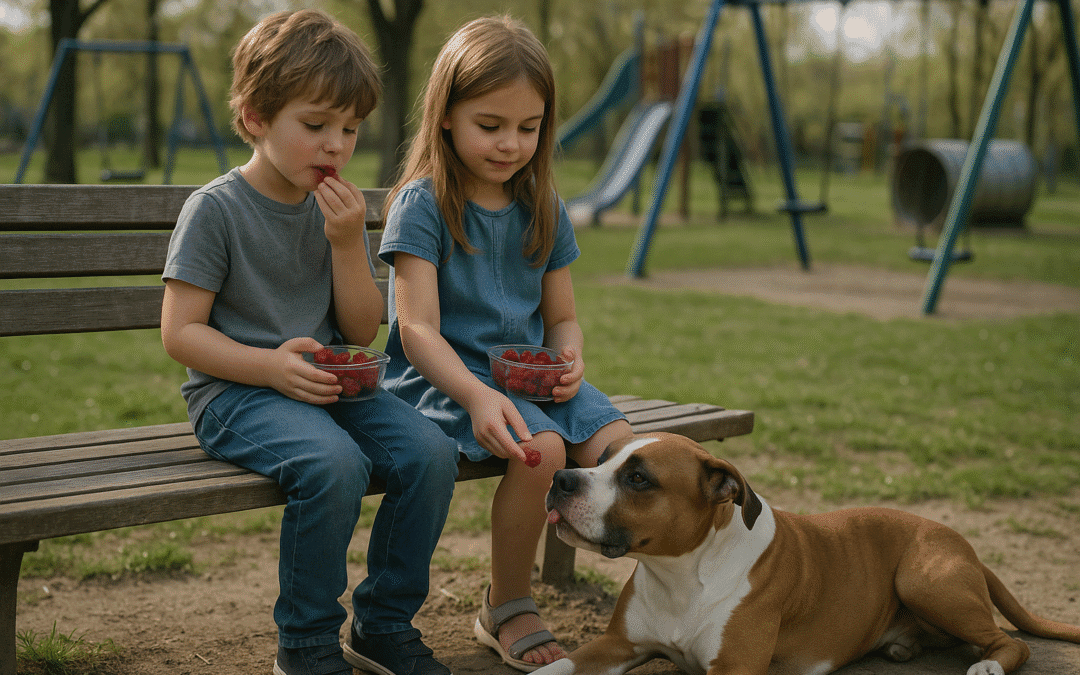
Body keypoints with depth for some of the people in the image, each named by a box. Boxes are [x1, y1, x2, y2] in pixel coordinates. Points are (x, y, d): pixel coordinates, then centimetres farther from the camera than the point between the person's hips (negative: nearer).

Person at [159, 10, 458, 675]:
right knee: (334, 463, -34)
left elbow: (362, 332, 7)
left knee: (431, 451, -19)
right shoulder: (217, 208, -7)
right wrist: (270, 366, -24)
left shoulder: (337, 210, 10)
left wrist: (348, 243, -7)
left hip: (328, 383, 6)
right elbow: (180, 331, -10)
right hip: (235, 391, -6)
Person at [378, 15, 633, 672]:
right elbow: (418, 329, -16)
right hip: (445, 376, -5)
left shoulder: (544, 209, 10)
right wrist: (477, 396, -34)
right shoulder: (422, 203, -8)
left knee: (615, 446, -23)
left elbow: (563, 317, 16)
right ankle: (508, 611, -8)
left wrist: (571, 360, -10)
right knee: (540, 448, -32)